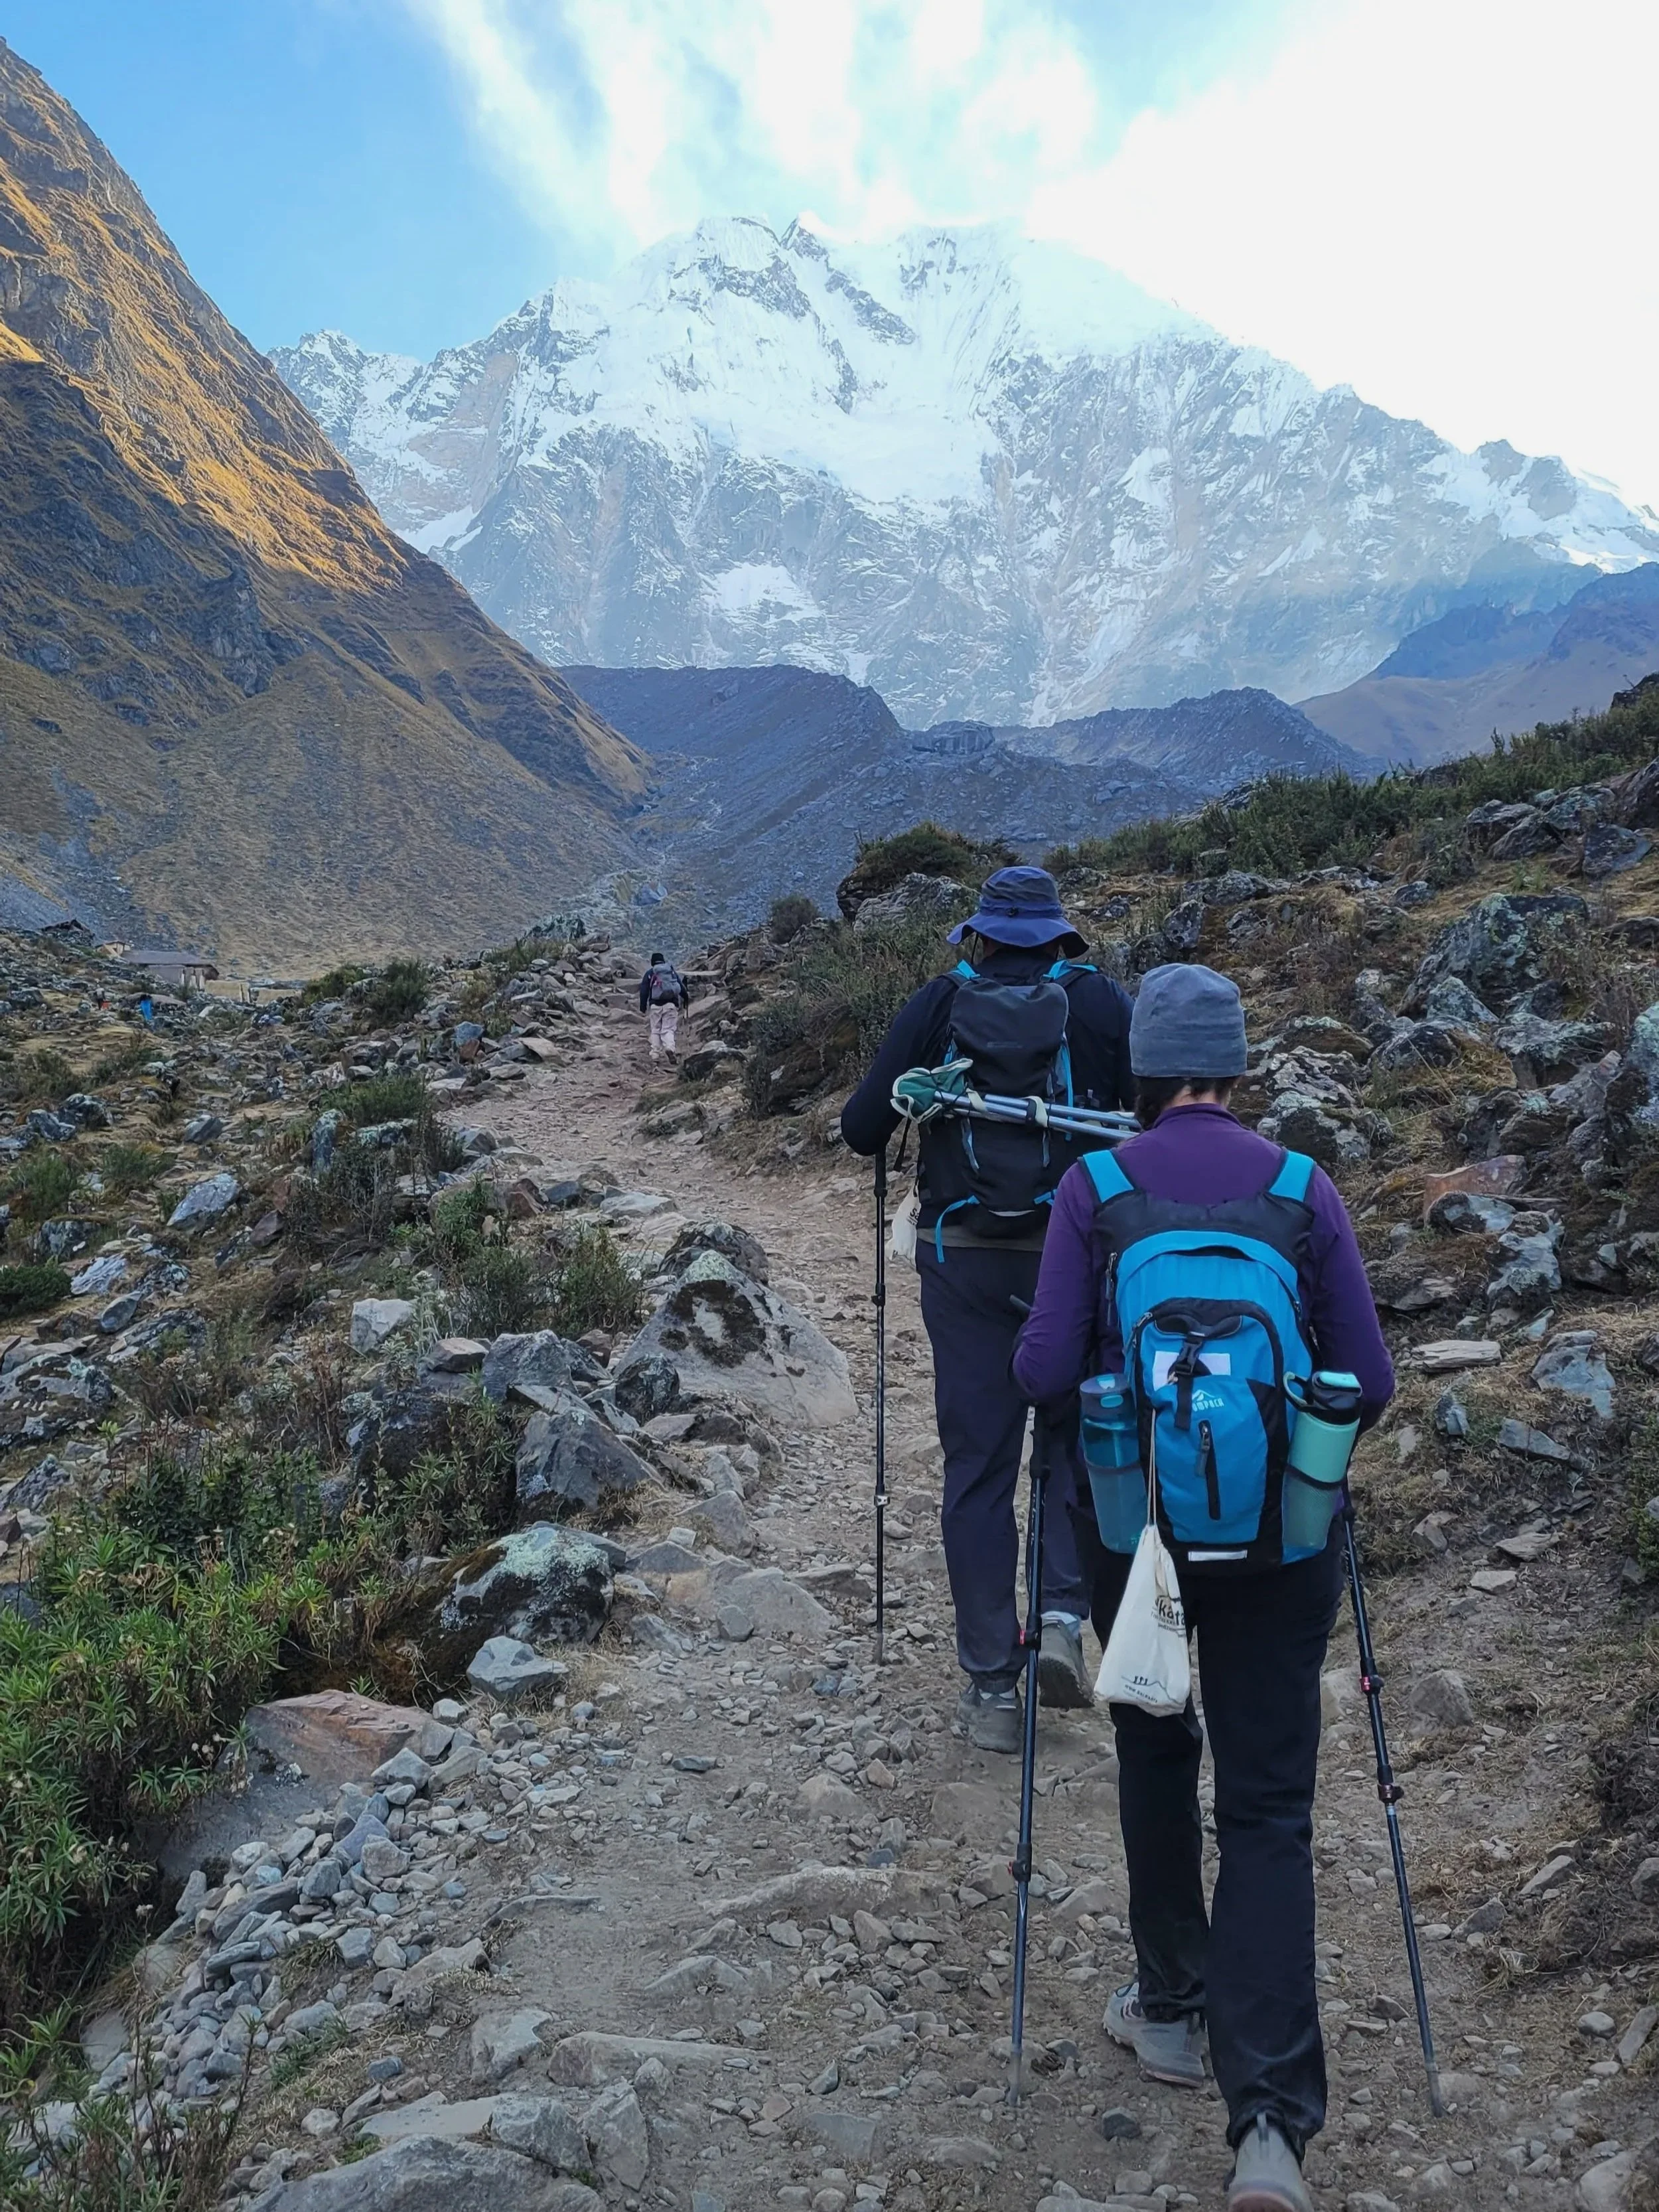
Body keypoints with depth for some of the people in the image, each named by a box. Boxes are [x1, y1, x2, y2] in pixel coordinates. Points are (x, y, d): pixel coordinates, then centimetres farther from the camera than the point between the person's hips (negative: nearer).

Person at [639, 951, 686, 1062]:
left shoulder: (649, 973, 9)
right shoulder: (673, 972, 14)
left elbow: (644, 991, 5)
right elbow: (682, 988, 11)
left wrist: (643, 1007, 7)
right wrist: (685, 999, 21)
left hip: (655, 1005, -1)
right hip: (671, 1004, 1)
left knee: (656, 1030, 8)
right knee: (669, 1029, -1)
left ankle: (656, 1054, 4)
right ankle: (670, 1048, -28)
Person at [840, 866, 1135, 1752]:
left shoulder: (938, 1004, 1)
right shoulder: (1102, 1001, 1)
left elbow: (861, 1129, -3)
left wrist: (880, 1118, 20)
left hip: (964, 1260, 0)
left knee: (977, 1466, 7)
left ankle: (991, 1687, 10)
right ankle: (1065, 1615, 1)